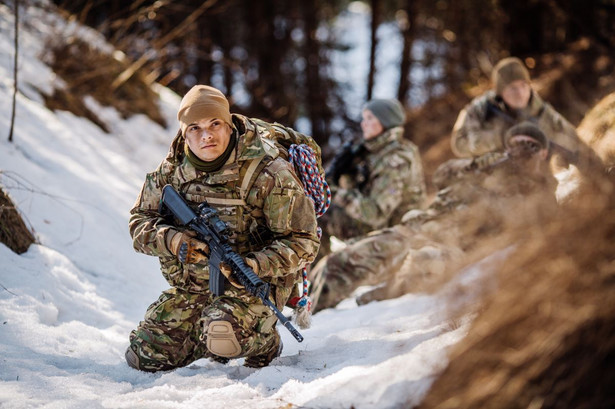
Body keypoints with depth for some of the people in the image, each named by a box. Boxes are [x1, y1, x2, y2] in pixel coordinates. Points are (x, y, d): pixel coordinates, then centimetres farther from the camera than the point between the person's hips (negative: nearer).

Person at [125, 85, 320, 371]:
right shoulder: (172, 169, -2)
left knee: (221, 334, -35)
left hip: (253, 284, -6)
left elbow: (302, 242, -15)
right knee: (143, 356, 3)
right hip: (191, 284, 6)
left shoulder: (268, 173, -17)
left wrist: (254, 266, -31)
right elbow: (140, 222, 3)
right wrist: (173, 240, -19)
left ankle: (264, 340, 1)